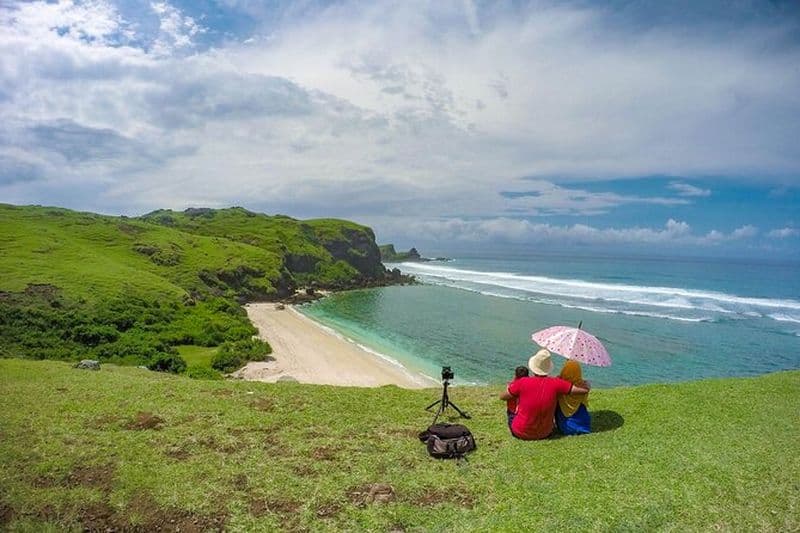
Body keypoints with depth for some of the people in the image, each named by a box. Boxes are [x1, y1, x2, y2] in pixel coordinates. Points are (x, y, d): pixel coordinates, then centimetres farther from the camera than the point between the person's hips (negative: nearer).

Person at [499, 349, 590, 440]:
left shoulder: (522, 382, -21)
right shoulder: (555, 383, -17)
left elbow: (502, 397, -7)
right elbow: (585, 390, -12)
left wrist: (510, 386, 13)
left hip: (521, 433, -2)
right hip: (545, 434, 2)